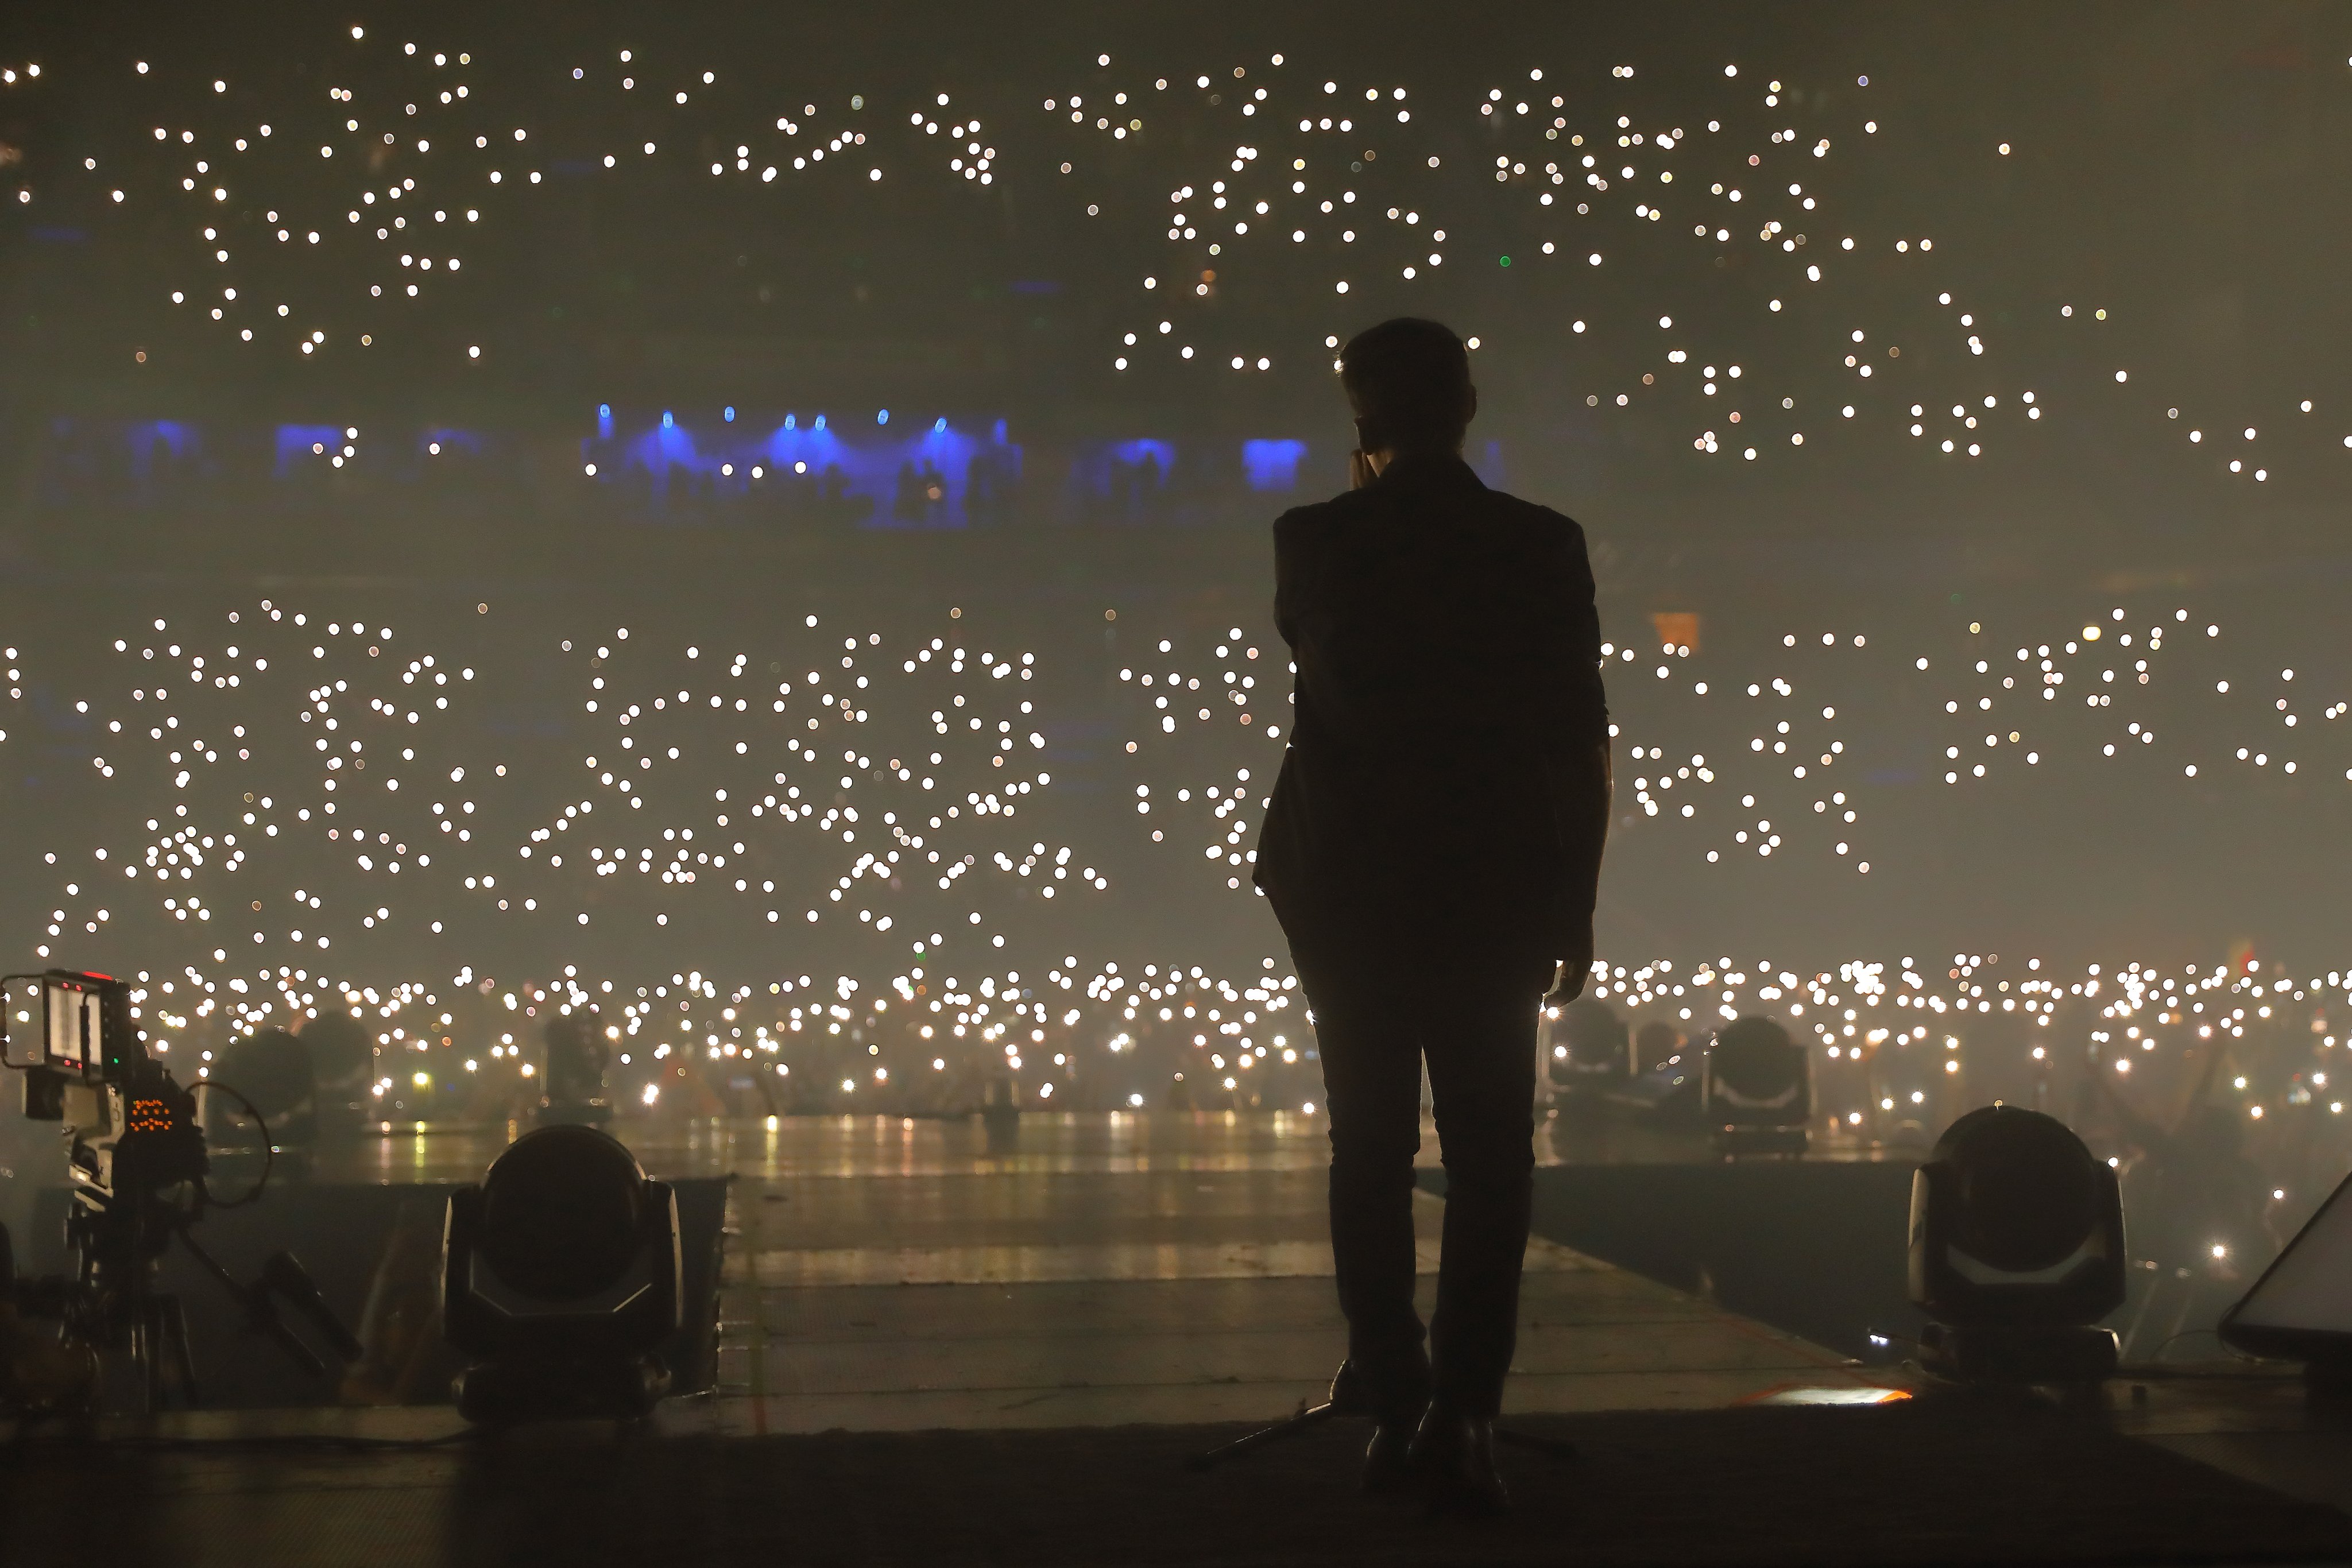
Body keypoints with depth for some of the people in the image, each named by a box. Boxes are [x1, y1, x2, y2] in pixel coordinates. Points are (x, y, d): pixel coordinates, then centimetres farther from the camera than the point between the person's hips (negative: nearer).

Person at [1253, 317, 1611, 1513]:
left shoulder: (1312, 540, -4)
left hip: (1345, 888, 1)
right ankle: (1460, 1418, -4)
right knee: (1488, 1153, 5)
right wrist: (1577, 907, 4)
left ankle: (1395, 1410, 13)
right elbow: (1584, 749, -4)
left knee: (1371, 1148, 11)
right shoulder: (1542, 546, -4)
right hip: (1494, 888, -1)